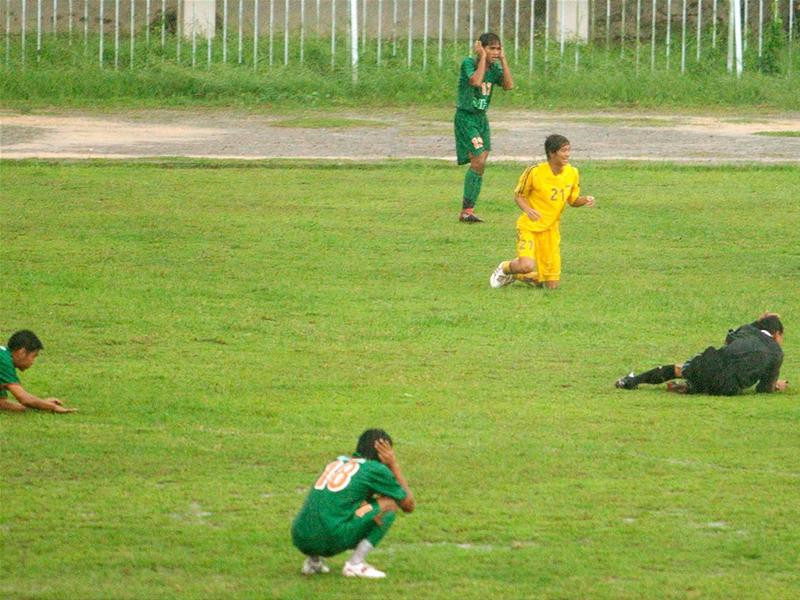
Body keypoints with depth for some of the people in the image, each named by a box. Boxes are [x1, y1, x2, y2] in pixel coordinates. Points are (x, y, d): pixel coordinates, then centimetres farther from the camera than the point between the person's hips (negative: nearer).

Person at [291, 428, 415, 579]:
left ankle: (313, 560, 16)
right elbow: (408, 505, 18)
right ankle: (356, 563, -2)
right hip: (332, 540, -7)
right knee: (390, 503, 8)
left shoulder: (335, 463, 25)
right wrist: (394, 465, 22)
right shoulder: (376, 469, 6)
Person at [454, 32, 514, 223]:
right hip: (465, 116, -7)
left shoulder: (494, 67, 6)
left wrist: (503, 59, -8)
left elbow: (509, 85, -8)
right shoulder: (468, 63, -12)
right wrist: (483, 57, -22)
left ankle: (468, 210, 10)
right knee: (479, 161, -17)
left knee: (479, 164, 4)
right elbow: (476, 81, -30)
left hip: (481, 118, 7)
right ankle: (467, 210, -12)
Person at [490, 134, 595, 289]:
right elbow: (518, 195, -4)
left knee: (552, 285, 3)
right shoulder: (534, 172, -17)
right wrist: (527, 210, -25)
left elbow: (572, 200, 11)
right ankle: (505, 268, 6)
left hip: (550, 230, 5)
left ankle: (517, 275, 32)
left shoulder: (572, 173, -2)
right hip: (529, 227, -5)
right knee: (527, 266, -31)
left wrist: (585, 200, -12)